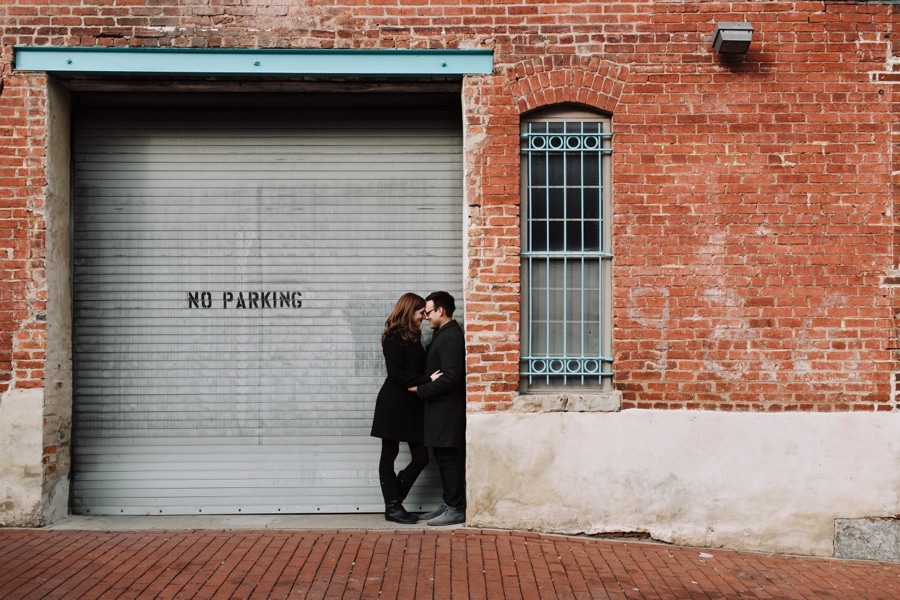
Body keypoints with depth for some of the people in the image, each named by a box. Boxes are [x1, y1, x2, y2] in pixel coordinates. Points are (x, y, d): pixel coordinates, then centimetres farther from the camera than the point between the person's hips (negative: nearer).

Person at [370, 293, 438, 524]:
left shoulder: (413, 337, 14)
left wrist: (427, 383, -4)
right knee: (389, 455, 3)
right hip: (394, 405, -8)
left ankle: (394, 501, 17)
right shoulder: (394, 337, -10)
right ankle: (392, 507, 11)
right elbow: (396, 373, -18)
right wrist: (427, 381, -21)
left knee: (421, 456, 4)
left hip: (412, 405, 8)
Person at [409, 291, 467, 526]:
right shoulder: (442, 334, 14)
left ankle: (456, 509, 1)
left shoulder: (451, 336, -17)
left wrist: (421, 390, -16)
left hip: (448, 408, -10)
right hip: (440, 408, 10)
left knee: (449, 458, -5)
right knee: (443, 457, 13)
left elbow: (451, 376, -23)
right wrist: (424, 387, 5)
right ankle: (449, 504, 20)